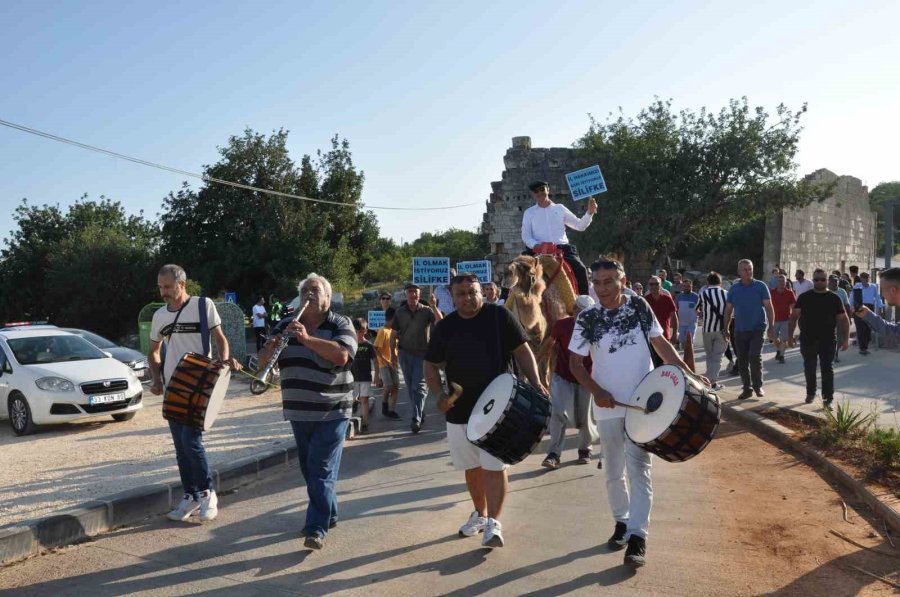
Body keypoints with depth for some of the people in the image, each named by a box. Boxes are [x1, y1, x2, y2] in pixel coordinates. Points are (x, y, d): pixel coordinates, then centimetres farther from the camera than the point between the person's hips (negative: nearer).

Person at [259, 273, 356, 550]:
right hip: (299, 412, 5)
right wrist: (271, 349, -14)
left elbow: (342, 355, -23)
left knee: (322, 470, -7)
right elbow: (265, 363, 8)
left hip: (332, 412, -5)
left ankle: (317, 528, -2)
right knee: (309, 468, 15)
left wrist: (307, 338, -28)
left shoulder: (340, 324, -5)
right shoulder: (285, 325, 8)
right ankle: (329, 514, 32)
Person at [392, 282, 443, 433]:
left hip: (422, 354, -3)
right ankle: (421, 414, 23)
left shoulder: (426, 311, -3)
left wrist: (434, 307, -30)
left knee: (419, 386, -8)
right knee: (410, 387, 9)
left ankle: (416, 419, -10)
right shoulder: (400, 312, 4)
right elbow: (394, 333, 8)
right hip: (405, 353, 3)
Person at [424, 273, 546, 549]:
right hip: (460, 410, 4)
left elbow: (522, 351, -3)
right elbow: (431, 365, 9)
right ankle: (480, 513, 34)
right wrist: (440, 394, -6)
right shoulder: (445, 327, 3)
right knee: (472, 466, 16)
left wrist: (535, 383, -16)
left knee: (493, 466, -5)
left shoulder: (500, 316, -5)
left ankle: (494, 522, 3)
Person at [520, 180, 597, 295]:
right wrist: (534, 245, -15)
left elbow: (580, 226, 17)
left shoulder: (559, 208, 17)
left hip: (563, 249, 1)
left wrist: (589, 212, 1)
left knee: (580, 270, -20)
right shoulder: (529, 212, 14)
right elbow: (525, 235, 6)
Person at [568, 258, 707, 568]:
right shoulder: (587, 318, -8)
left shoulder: (639, 306, -5)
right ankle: (621, 521, 33)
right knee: (613, 471, 13)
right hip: (608, 405, 1)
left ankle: (638, 537, 0)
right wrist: (597, 392, -16)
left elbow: (660, 342, 5)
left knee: (639, 469, -3)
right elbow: (575, 362, -3)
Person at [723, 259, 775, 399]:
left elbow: (769, 307, -3)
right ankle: (747, 388, 19)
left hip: (757, 329, -3)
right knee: (742, 361, 7)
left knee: (755, 357, -14)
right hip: (740, 330, 3)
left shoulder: (761, 286, -2)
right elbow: (728, 310, 10)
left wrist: (771, 327, -10)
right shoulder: (733, 289, 6)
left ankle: (758, 386, 6)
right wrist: (726, 329, 6)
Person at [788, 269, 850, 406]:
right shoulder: (804, 297, 4)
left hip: (827, 341, -1)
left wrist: (846, 338, -8)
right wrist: (790, 334, -7)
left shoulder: (834, 298, 3)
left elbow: (843, 319, 1)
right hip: (807, 340, 1)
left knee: (827, 369, 0)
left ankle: (828, 398, 5)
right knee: (809, 369, 11)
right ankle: (810, 393, 27)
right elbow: (794, 316, 2)